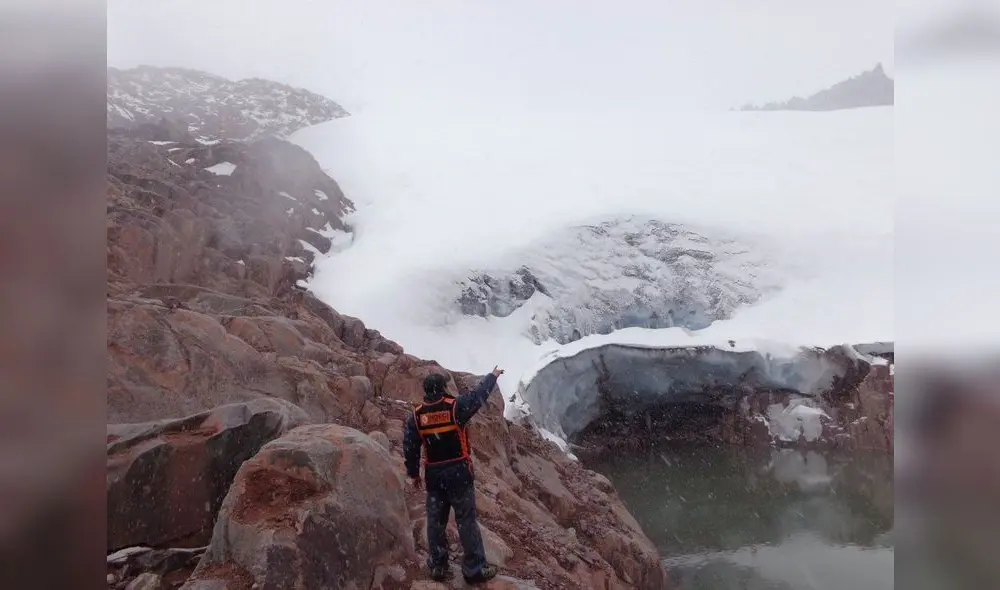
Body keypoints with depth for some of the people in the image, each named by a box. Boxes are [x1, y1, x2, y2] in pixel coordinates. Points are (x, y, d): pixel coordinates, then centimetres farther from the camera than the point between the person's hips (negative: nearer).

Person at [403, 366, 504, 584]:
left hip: (434, 475, 4)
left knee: (436, 521, 13)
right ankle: (475, 569, 11)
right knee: (466, 520, 5)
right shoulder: (456, 406, -12)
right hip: (459, 472, -3)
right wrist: (493, 376, 19)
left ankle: (438, 567, 22)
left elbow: (409, 447, 1)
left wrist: (413, 473, 13)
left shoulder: (416, 416, -2)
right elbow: (479, 394, 1)